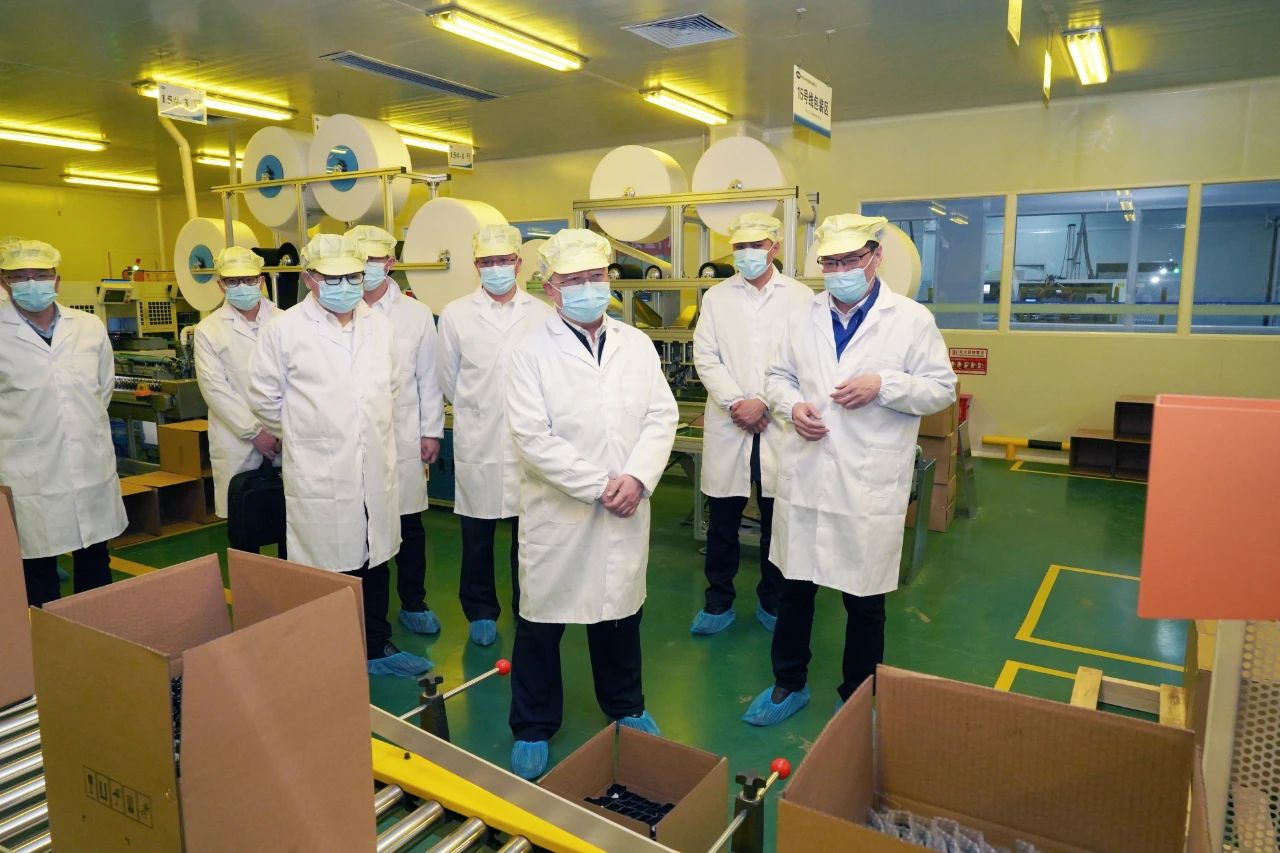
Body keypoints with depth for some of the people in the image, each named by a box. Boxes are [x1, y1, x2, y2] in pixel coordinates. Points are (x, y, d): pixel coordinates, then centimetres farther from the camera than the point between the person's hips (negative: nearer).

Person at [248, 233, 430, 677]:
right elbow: (265, 399, 0)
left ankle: (377, 646, 31)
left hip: (376, 470, 5)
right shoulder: (285, 329, -6)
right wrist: (302, 437, 9)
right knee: (326, 569, 4)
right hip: (319, 475, -4)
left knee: (375, 561, 15)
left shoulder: (379, 325, 7)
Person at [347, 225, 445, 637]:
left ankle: (413, 604, 25)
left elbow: (428, 378, 5)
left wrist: (431, 432, 2)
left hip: (404, 438, 1)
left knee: (409, 525, 9)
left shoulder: (416, 314, 4)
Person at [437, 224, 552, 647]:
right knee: (477, 535, 10)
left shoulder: (542, 314, -1)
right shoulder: (456, 314, 0)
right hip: (477, 442, 0)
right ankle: (481, 612, 28)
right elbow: (449, 380, 8)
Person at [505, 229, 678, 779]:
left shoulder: (636, 345, 6)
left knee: (620, 611, 18)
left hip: (626, 510, 4)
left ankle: (626, 708, 40)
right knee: (541, 620, 9)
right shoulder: (532, 352, -7)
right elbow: (533, 438, -15)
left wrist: (637, 478, -14)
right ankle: (532, 729, 29)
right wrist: (600, 486, -16)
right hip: (557, 513, -3)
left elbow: (661, 417, 2)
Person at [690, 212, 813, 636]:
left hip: (779, 425, -1)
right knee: (722, 520, 7)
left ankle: (772, 601, 25)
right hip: (727, 424, 1)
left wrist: (763, 403, -13)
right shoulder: (715, 297, 8)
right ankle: (718, 602, 22)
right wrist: (736, 404, -11)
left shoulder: (801, 297, 3)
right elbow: (706, 358, 1)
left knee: (777, 520, 8)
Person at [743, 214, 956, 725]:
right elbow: (779, 376, 16)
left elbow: (942, 390, -2)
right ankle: (789, 684, 34)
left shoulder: (912, 319, -2)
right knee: (795, 587, 14)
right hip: (805, 475, 4)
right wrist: (792, 405, -6)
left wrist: (883, 385, -17)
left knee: (864, 600, 9)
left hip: (870, 484, -3)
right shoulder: (802, 318, 9)